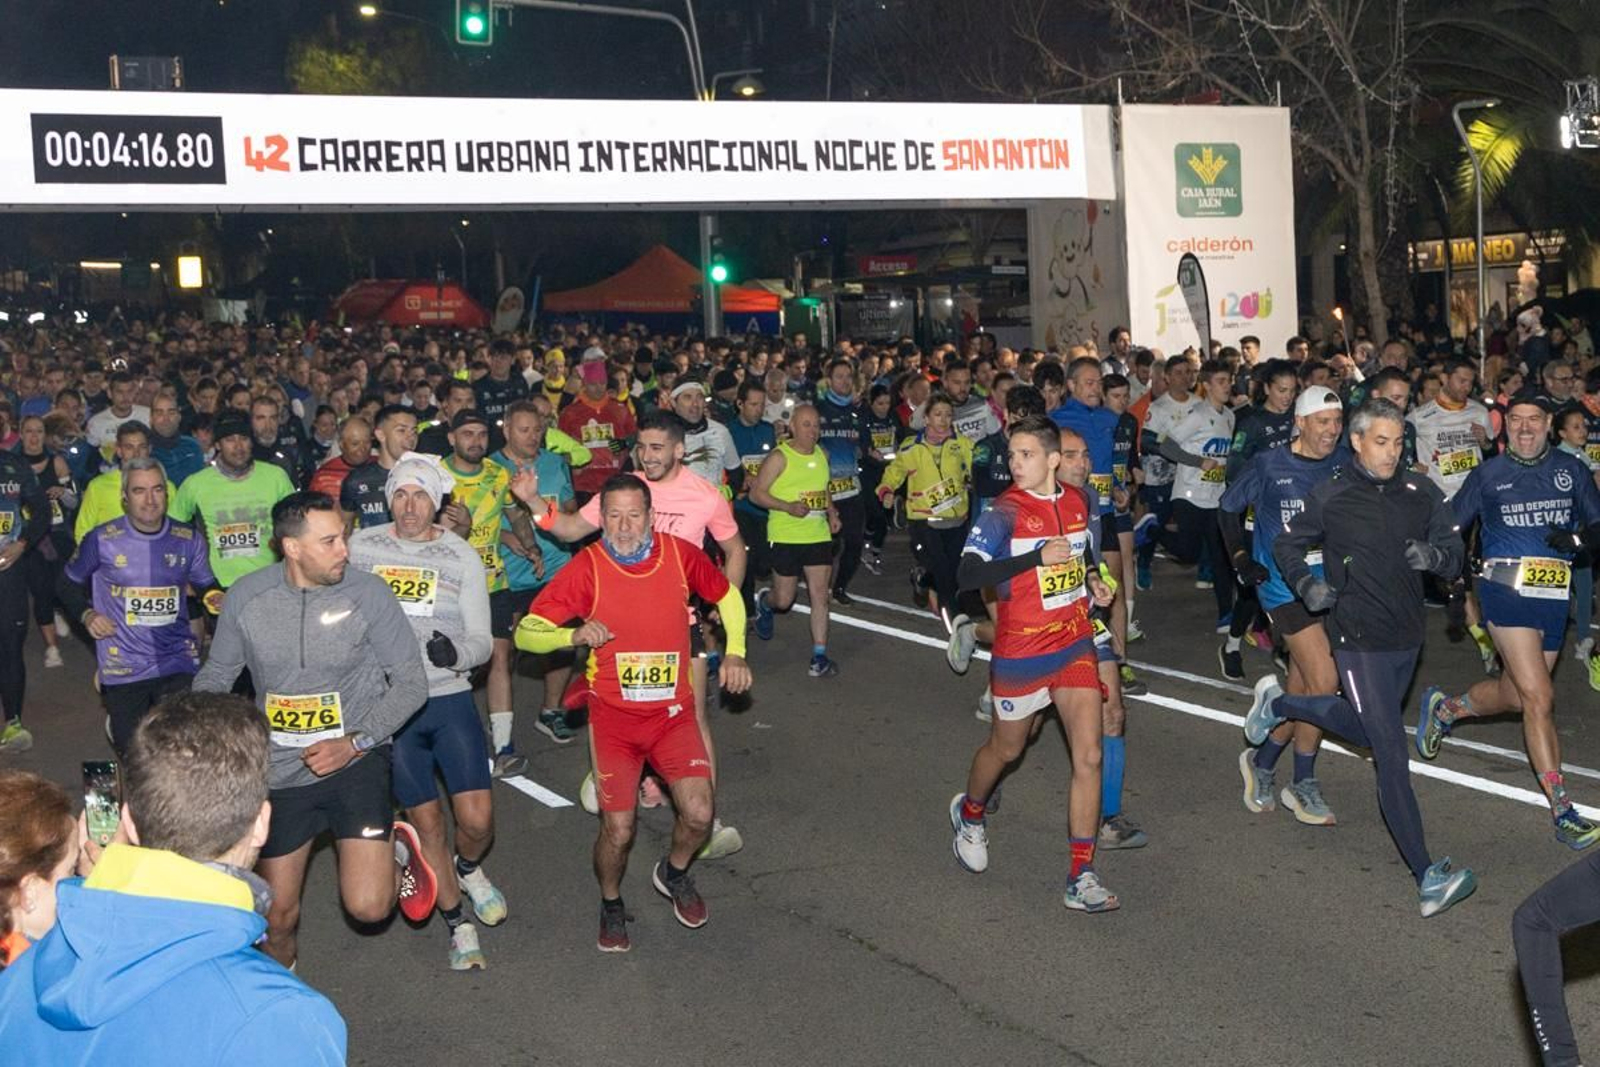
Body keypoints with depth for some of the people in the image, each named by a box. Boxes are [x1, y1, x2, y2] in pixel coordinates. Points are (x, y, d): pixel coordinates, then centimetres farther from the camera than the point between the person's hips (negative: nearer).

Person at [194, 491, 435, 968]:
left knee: (368, 905, -17)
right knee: (277, 917, 14)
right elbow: (215, 677, 10)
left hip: (355, 758, -2)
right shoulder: (246, 597, -6)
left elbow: (411, 683, -7)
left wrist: (355, 742, -17)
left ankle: (399, 852, 17)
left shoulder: (368, 593, -12)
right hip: (280, 768, 3)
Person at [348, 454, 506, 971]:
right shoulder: (360, 546, 0)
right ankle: (458, 925, 24)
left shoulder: (462, 556, -2)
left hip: (449, 700, -1)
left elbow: (482, 643, -4)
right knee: (426, 821, 6)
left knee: (477, 820, -7)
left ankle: (468, 866, 29)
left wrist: (456, 651, -25)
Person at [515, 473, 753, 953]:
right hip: (613, 715, -2)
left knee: (699, 813, -13)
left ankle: (674, 873, 22)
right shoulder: (587, 567, -11)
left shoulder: (680, 554, -5)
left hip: (672, 713, 2)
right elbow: (526, 633, -12)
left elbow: (727, 595, 15)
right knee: (618, 830, -8)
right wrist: (574, 635, -30)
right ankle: (611, 905, 24)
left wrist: (735, 653, 7)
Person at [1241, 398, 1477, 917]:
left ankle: (1278, 703, 50)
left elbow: (1455, 552, 5)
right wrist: (1305, 585, -12)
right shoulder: (1330, 496, -8)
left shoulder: (1420, 492, 1)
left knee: (1364, 727, 26)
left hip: (1407, 636, 6)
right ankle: (1428, 877, -10)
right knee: (1391, 753, -10)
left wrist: (1435, 554, -18)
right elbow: (1285, 545, 5)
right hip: (1358, 639, -6)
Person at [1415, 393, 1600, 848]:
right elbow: (1449, 527, 8)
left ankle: (1443, 709, 45)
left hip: (1554, 597, 4)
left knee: (1514, 694, 15)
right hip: (1506, 593, -4)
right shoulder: (1488, 473, 2)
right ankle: (1563, 812, -8)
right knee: (1540, 699, -11)